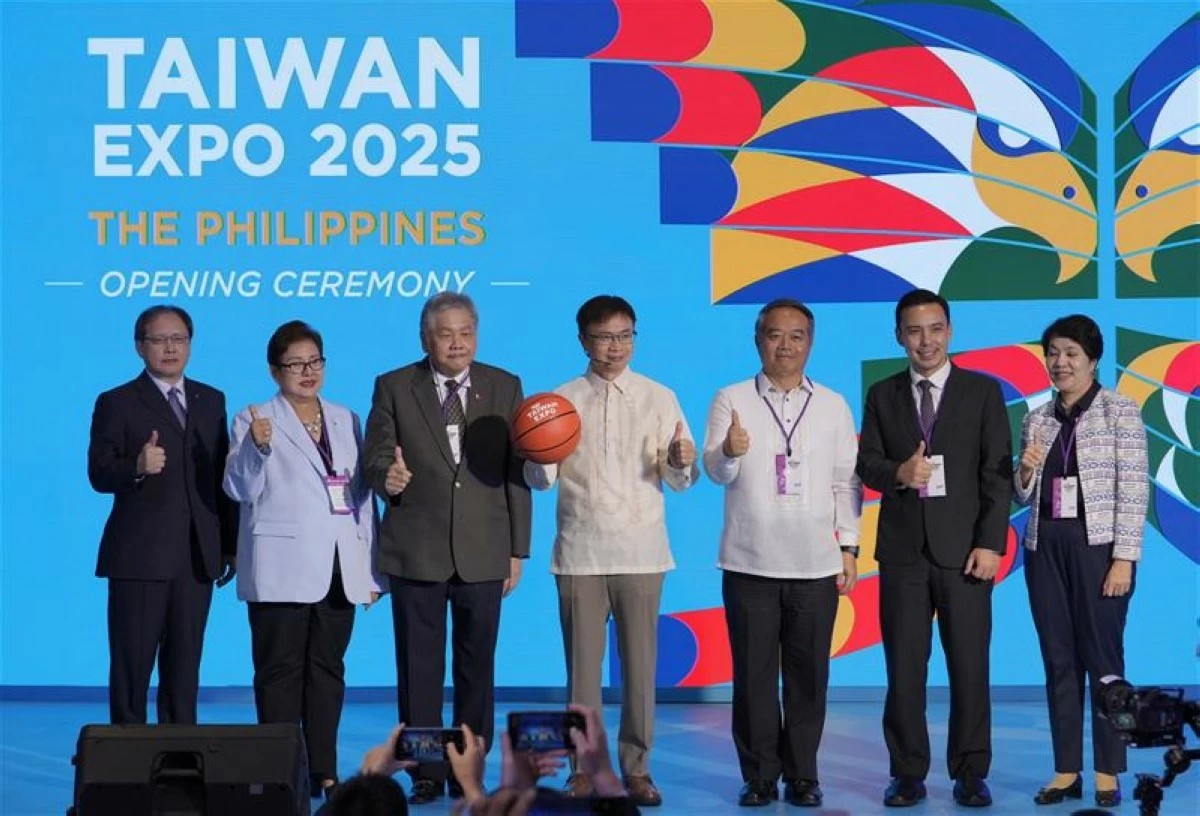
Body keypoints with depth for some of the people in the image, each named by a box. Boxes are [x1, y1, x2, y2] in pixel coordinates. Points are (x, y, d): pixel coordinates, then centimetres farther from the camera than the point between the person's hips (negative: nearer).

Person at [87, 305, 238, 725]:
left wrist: (231, 546, 11)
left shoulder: (212, 401, 14)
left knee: (185, 666, 7)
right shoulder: (117, 403, 1)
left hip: (197, 555, 4)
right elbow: (98, 474, -8)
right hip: (140, 556, -4)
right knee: (132, 664, -2)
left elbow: (223, 476, 15)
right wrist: (137, 467, -29)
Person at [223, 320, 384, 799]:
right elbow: (240, 490, -5)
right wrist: (257, 448, -24)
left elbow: (363, 496, 15)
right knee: (280, 669, -3)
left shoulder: (346, 420, 15)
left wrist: (372, 570, 11)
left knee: (328, 668, 7)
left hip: (339, 570, 4)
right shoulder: (253, 421, 2)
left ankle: (324, 770, 11)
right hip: (282, 569, -4)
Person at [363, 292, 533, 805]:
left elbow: (516, 473, 6)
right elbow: (374, 456, 2)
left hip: (483, 552, 1)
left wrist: (517, 550, 4)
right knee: (419, 667, 2)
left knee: (477, 667, 5)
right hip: (416, 550, -1)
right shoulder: (393, 388, 4)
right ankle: (426, 773, 9)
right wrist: (387, 476, -23)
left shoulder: (505, 388, 7)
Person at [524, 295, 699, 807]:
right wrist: (538, 456, -18)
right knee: (582, 663, 4)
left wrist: (681, 462, -22)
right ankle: (585, 765, 13)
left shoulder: (658, 399, 4)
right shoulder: (561, 401, 5)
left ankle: (636, 766, 10)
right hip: (579, 552, 1)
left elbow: (680, 480, 0)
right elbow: (541, 480, 4)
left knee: (640, 663, 1)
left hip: (640, 551, 0)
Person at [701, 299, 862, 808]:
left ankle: (802, 775, 12)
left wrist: (849, 547, 3)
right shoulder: (731, 401, 3)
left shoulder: (833, 407, 9)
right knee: (753, 673, 2)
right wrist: (729, 453, -30)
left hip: (816, 565, 1)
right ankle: (759, 776, 11)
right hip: (750, 563, -1)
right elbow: (714, 471, -7)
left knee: (808, 675, 4)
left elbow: (846, 481, 9)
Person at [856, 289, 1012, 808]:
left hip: (963, 549, -2)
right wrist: (898, 472, -16)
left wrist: (990, 543, -9)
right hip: (902, 550, 2)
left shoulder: (983, 392, 4)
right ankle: (908, 774, 10)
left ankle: (970, 774, 8)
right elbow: (866, 463, 7)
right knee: (904, 668, 3)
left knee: (969, 666, 0)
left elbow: (997, 474, 0)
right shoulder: (883, 396, 11)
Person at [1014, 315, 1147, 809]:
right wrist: (1025, 472, -7)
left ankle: (1107, 773, 6)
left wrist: (1124, 559, -14)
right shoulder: (1036, 420, 12)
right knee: (1058, 661, 5)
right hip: (1045, 547, 5)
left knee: (1103, 658, -1)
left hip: (1097, 546, -5)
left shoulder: (1120, 411, -2)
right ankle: (1066, 770, 10)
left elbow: (1134, 488, -7)